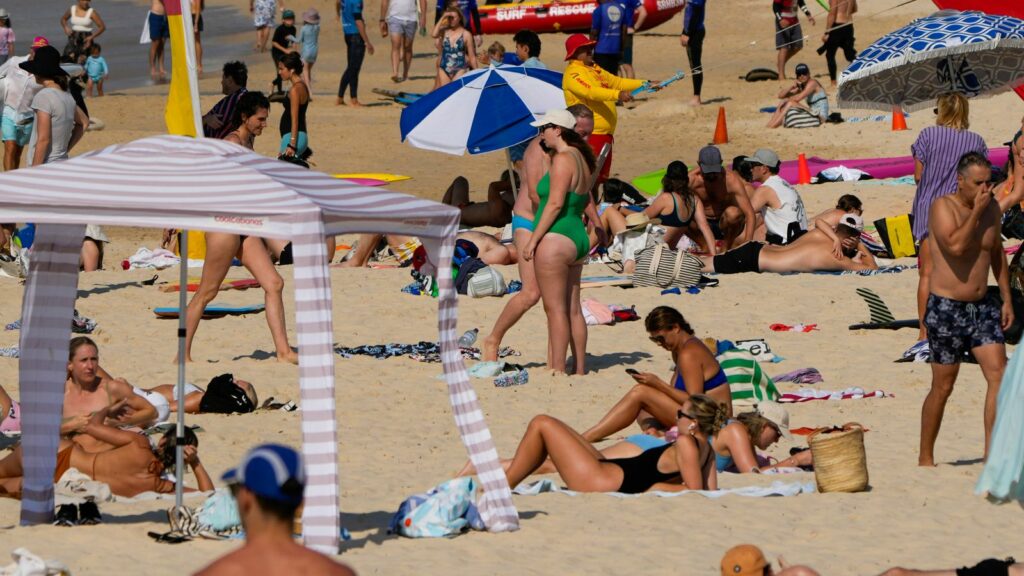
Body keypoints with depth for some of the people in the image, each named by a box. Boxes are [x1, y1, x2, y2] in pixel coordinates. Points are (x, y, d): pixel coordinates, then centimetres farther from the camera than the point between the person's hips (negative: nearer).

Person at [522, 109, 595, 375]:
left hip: (555, 240, -10)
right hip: (578, 238, 10)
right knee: (573, 309, 12)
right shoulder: (580, 158, 14)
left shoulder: (562, 160, -14)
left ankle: (557, 370, -7)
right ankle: (580, 370, 14)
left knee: (555, 309, -6)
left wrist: (533, 241, -17)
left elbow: (555, 203, -20)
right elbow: (586, 201, 24)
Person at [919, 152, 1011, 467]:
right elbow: (956, 246, -29)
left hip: (982, 305, 6)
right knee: (943, 387, 1)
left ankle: (991, 452, -7)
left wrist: (1006, 299, 15)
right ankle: (925, 458, 16)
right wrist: (976, 212, -21)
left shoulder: (991, 208, 6)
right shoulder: (943, 207, -13)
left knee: (999, 374, -9)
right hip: (946, 308, -6)